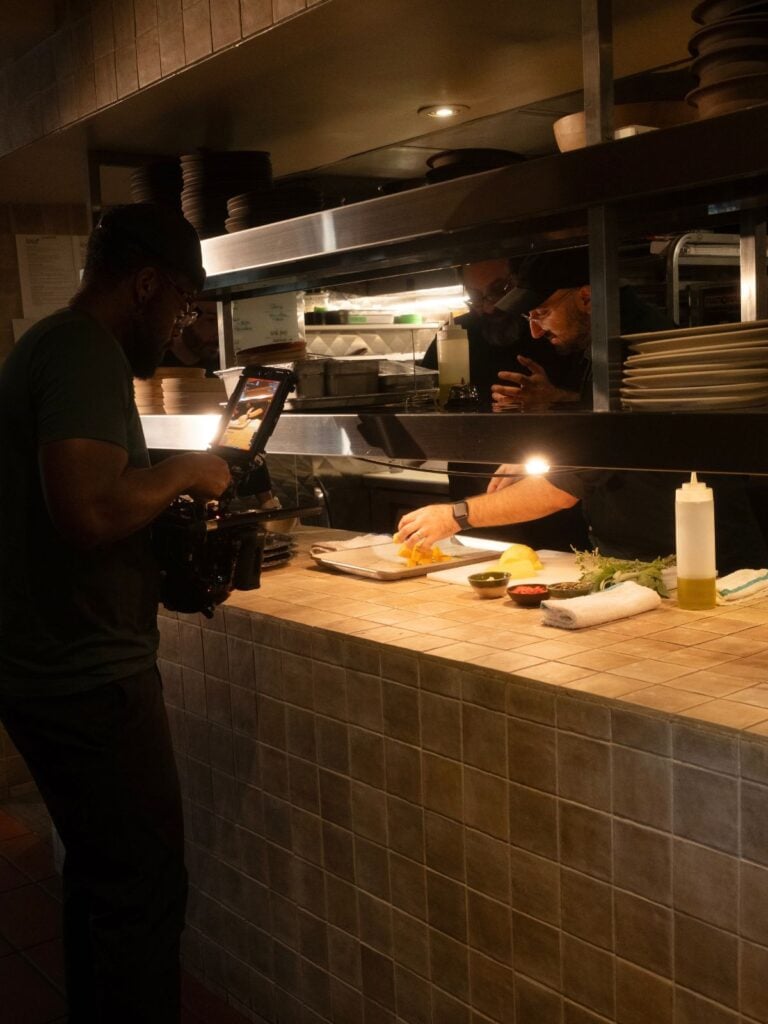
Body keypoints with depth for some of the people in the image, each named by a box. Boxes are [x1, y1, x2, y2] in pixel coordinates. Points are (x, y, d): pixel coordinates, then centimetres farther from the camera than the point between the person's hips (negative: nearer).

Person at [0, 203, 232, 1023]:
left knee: (98, 873, 22)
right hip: (90, 675, -10)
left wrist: (169, 495, 11)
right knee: (144, 887, 1)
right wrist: (183, 473, -14)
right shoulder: (88, 354, -17)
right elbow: (88, 510, -30)